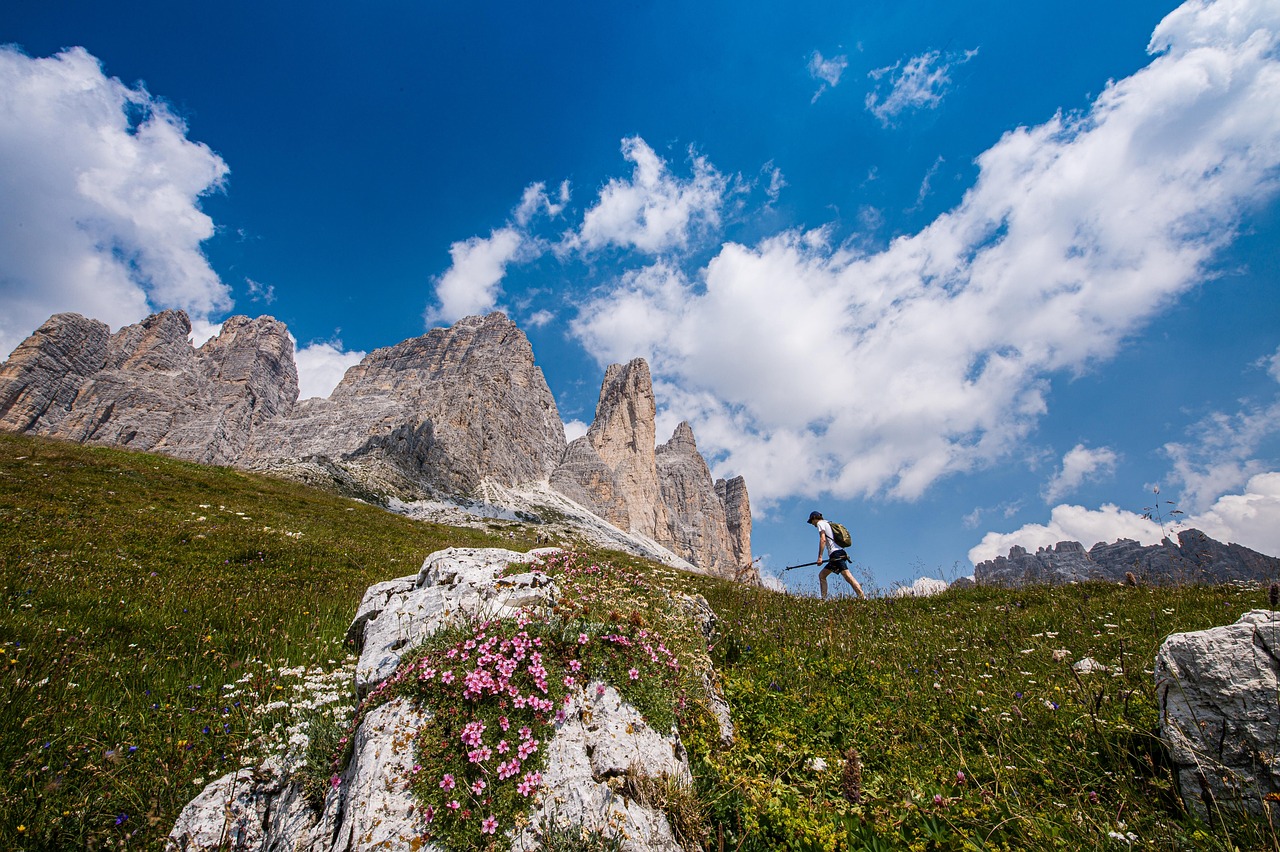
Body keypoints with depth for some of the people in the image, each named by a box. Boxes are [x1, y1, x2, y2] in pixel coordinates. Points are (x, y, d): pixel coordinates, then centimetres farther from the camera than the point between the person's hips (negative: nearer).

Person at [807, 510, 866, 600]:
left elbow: (823, 539, -11)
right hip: (840, 553, 10)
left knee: (848, 577, -17)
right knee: (821, 575, 7)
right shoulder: (828, 523, 29)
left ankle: (864, 598, -24)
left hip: (836, 554, -10)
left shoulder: (820, 523, 3)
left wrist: (820, 557, -15)